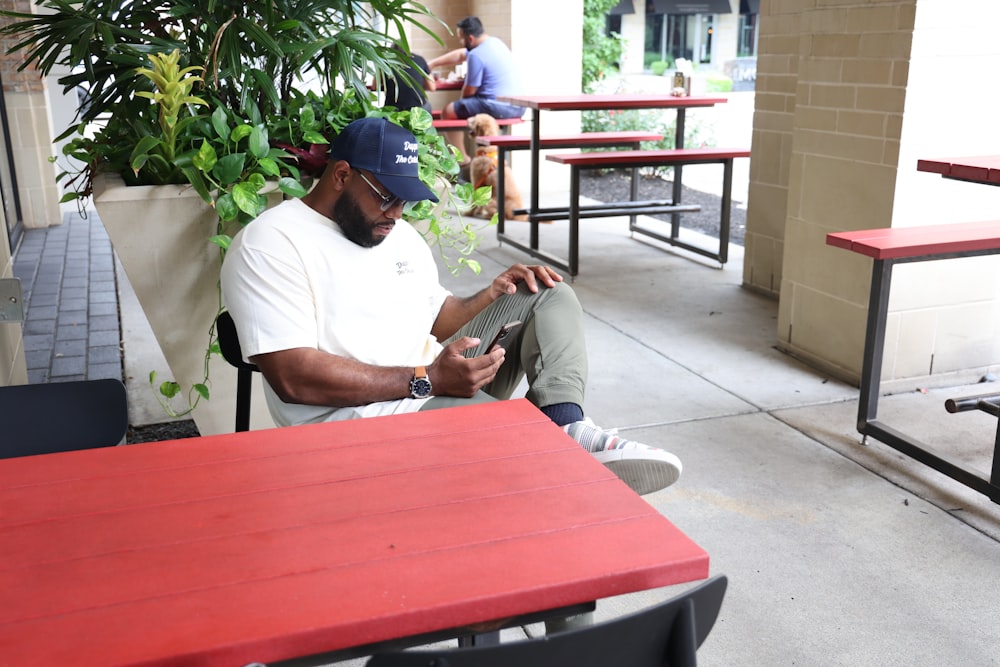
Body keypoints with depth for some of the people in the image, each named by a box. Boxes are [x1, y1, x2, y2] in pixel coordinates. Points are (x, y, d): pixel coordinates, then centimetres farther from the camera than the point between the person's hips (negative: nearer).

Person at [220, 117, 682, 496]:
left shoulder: (401, 235, 19)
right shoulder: (270, 244, -8)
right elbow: (293, 377, -18)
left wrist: (494, 296, 2)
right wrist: (426, 380, -22)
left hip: (439, 384, 9)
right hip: (355, 415, -8)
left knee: (550, 296, -1)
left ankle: (566, 426, -22)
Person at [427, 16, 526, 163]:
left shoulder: (476, 56, -15)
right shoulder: (496, 42, 13)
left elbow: (469, 91, -9)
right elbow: (460, 55, 23)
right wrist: (431, 64, 25)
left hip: (498, 108, -10)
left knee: (448, 112, 2)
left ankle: (463, 159, 7)